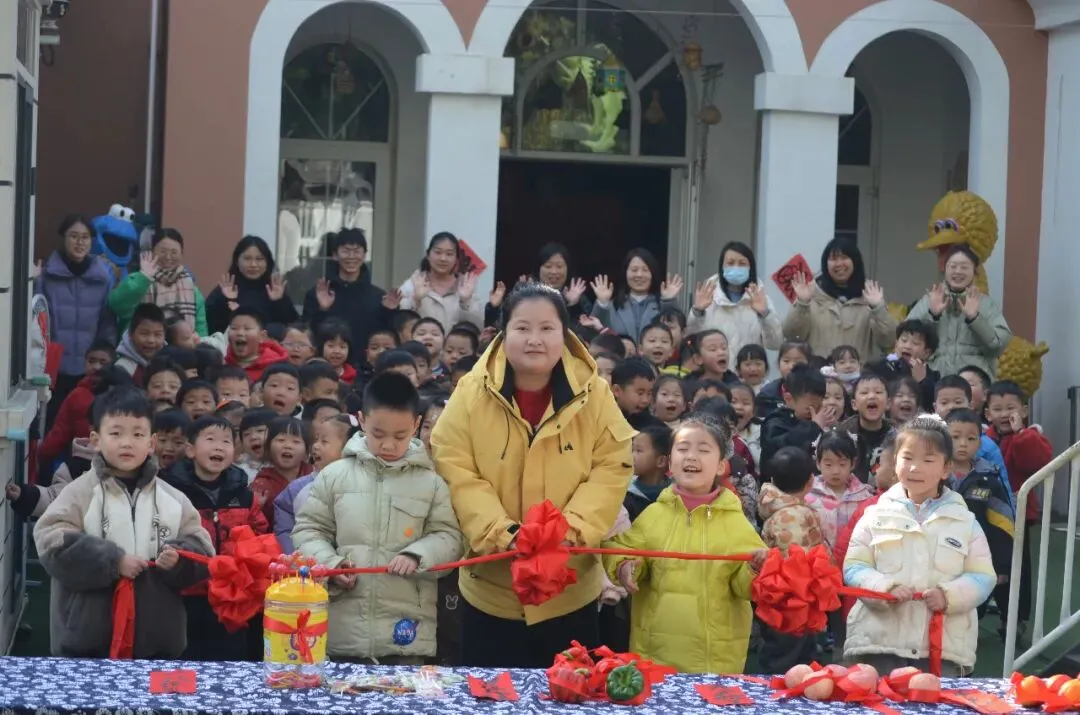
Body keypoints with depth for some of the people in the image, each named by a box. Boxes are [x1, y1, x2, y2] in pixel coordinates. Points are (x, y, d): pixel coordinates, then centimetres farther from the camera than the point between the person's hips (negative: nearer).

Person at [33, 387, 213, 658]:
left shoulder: (172, 500, 8)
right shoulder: (80, 493, -2)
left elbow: (202, 552, 8)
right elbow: (54, 545, -12)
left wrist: (178, 558, -14)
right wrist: (113, 562, -17)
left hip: (157, 641, 3)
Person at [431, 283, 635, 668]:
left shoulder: (593, 394, -3)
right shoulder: (472, 394, -5)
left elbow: (612, 467, -3)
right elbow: (455, 472, -8)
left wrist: (573, 528, -19)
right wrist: (503, 533, -21)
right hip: (491, 590, 0)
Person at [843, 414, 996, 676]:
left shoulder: (965, 522, 7)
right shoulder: (876, 516, 6)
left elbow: (983, 577, 4)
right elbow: (854, 568, 3)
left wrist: (949, 595, -15)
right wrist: (885, 588, -16)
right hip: (880, 644, 0)